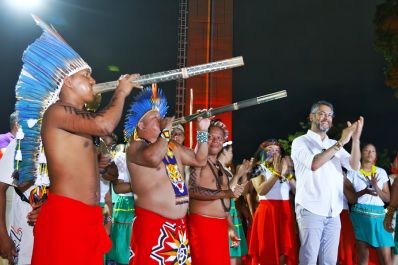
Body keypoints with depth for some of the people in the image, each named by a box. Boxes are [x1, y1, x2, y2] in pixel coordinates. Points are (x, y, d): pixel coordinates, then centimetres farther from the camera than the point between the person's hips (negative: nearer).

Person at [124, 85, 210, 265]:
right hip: (152, 223, -7)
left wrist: (202, 131, 9)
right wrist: (166, 130, -16)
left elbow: (200, 160, 19)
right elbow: (153, 158, -29)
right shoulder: (135, 147, -6)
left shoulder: (172, 147, 18)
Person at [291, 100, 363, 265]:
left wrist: (355, 139, -11)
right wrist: (341, 142, -16)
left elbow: (354, 166, 3)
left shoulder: (334, 145, 17)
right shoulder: (300, 142, 1)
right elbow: (314, 164, -18)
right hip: (310, 210, -5)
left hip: (333, 213, 5)